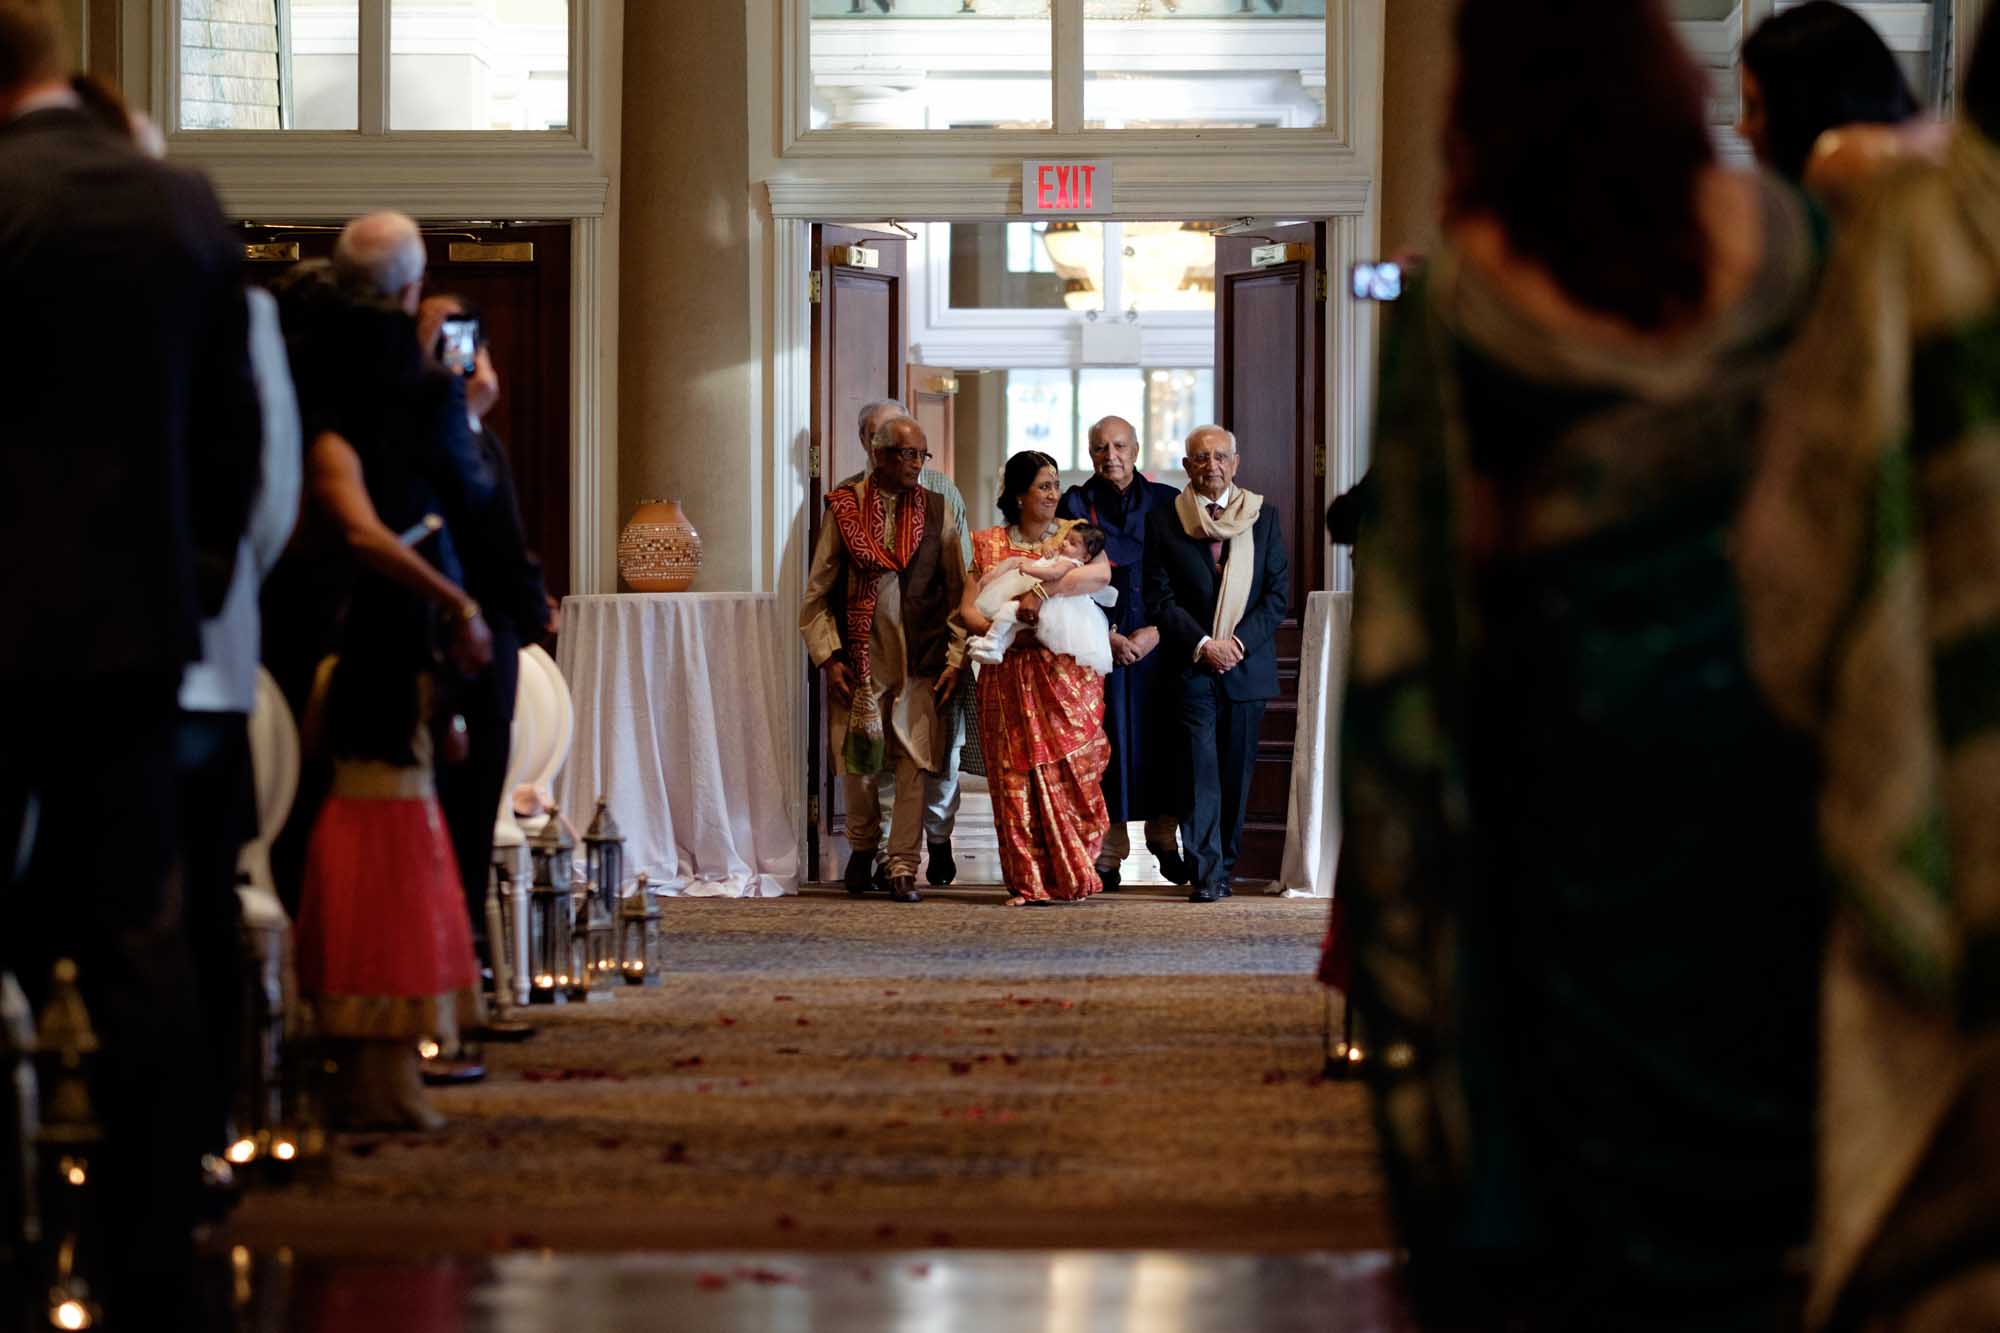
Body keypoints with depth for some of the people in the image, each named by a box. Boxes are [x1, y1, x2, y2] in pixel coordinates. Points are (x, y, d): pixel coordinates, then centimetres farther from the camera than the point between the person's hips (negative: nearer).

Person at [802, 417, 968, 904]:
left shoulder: (936, 512, 6)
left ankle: (903, 868, -1)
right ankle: (862, 844, 29)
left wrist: (955, 658, 0)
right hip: (860, 659, -1)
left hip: (921, 662, 1)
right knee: (857, 760, 4)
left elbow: (958, 591, 8)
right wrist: (828, 656, -3)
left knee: (914, 762, -5)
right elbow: (817, 593, 4)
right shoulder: (845, 508, 2)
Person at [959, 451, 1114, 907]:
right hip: (1009, 678, 1)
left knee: (1072, 775, -6)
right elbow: (968, 608, 4)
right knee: (1017, 779, -3)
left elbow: (1101, 574, -15)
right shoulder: (989, 544, 11)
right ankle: (1029, 882, 1)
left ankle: (1071, 875, 5)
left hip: (1068, 676, -1)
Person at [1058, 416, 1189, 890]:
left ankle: (1164, 837, 18)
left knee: (1160, 740, 2)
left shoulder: (1165, 501, 7)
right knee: (1106, 743, -3)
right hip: (1097, 643, -1)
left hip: (1158, 641, 1)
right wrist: (1105, 637, -9)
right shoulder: (1075, 504, 4)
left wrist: (1156, 631, -8)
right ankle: (1108, 852, 3)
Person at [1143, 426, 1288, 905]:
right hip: (1192, 667, -2)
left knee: (1237, 771, 5)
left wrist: (1238, 643, -8)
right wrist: (1202, 645, -12)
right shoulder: (1165, 522, 5)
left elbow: (1278, 594, 5)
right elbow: (1160, 597, 0)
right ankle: (1205, 873, -13)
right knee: (1200, 769, -10)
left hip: (1247, 664, 2)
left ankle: (1223, 866, 13)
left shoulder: (1263, 517, 9)